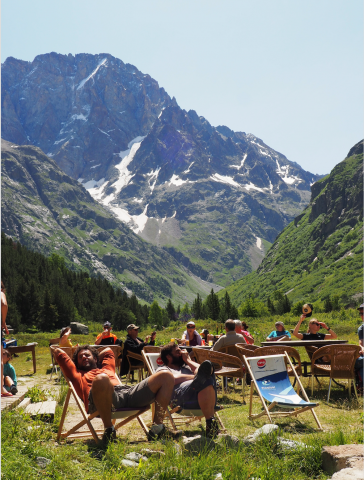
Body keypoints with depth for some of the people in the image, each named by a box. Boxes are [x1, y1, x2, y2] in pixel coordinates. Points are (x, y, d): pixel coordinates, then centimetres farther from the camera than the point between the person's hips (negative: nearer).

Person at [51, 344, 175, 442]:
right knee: (101, 379, -43)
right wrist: (57, 351, 57)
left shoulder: (107, 369, 44)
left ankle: (157, 427, -17)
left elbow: (108, 351, 62)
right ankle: (109, 429, -22)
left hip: (128, 393, 5)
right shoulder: (78, 374, 35)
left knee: (166, 376, -10)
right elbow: (60, 354, 37)